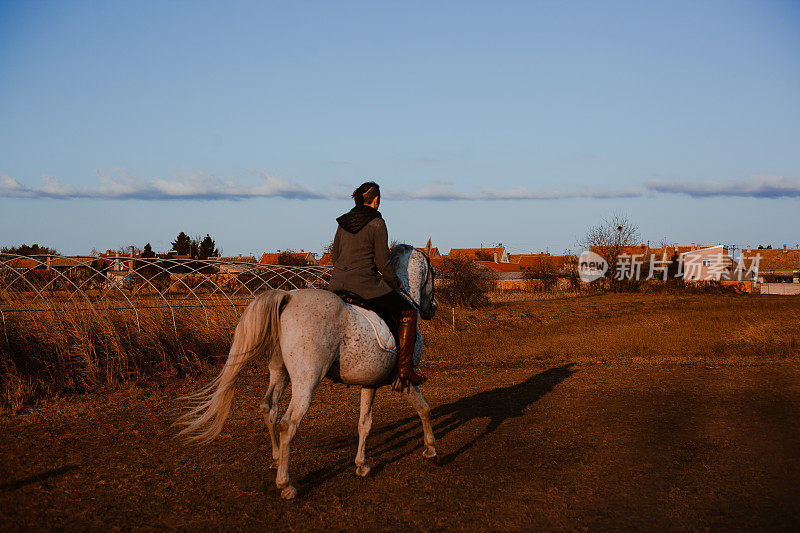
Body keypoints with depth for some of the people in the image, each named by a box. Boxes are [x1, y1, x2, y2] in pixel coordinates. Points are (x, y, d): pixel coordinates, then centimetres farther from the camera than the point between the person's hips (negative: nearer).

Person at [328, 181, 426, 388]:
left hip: (337, 284, 7)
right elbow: (383, 263, -9)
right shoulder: (377, 223, -7)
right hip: (365, 284, -7)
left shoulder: (343, 221, 13)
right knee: (407, 312, 6)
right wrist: (395, 283, 7)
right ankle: (404, 368, -2)